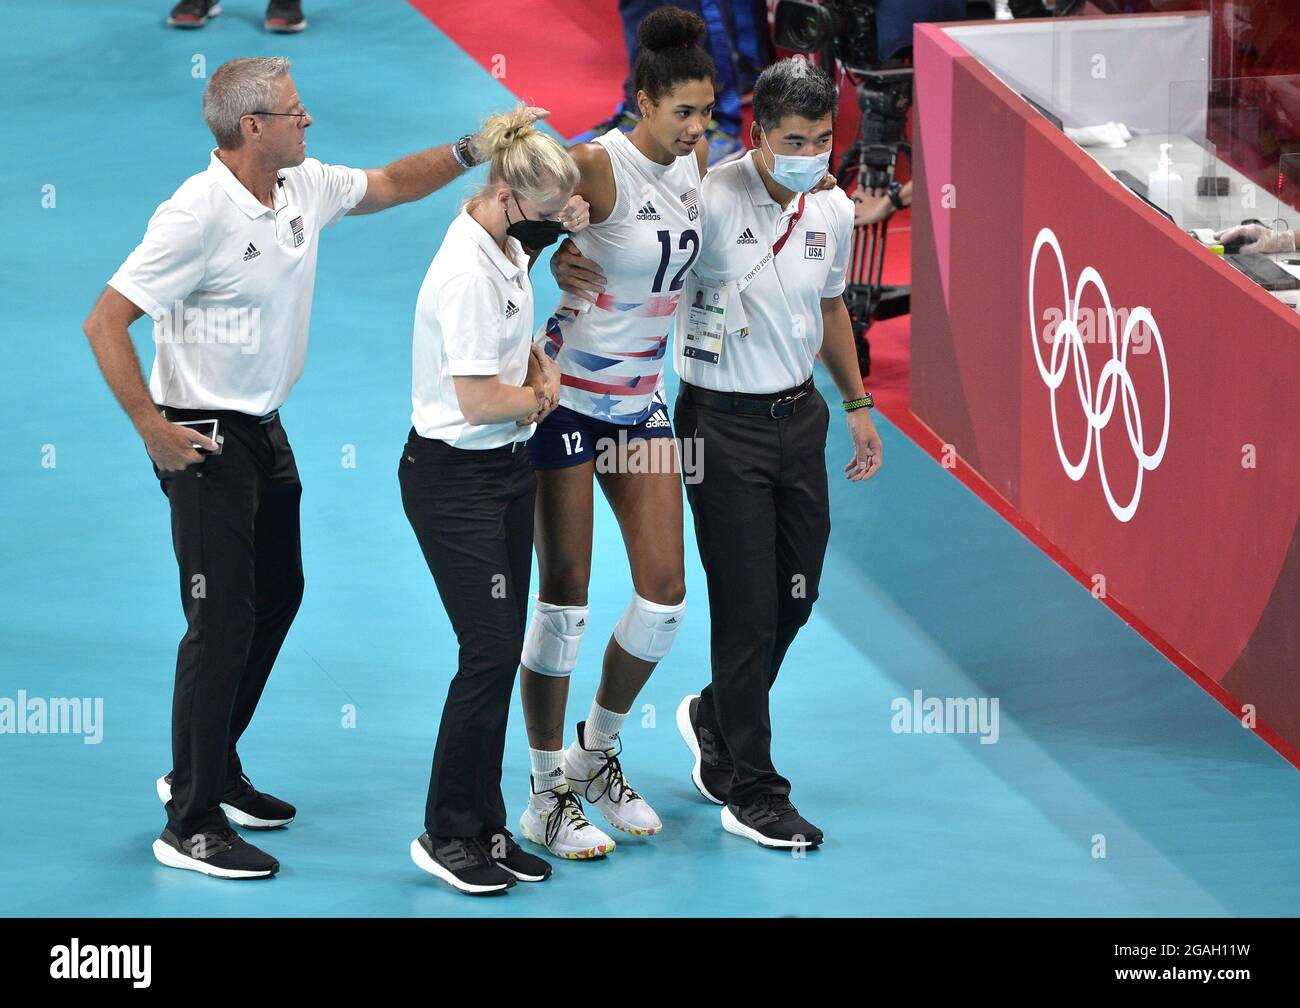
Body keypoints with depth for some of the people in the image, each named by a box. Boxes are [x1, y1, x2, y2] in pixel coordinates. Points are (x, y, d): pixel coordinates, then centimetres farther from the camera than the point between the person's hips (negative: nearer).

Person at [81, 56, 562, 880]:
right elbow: (105, 323, -22)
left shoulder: (304, 188, 1)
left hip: (265, 431, 9)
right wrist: (152, 428, -23)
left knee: (278, 595, 18)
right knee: (224, 620, -9)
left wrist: (471, 150, 6)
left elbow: (391, 184, 20)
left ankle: (209, 773, 32)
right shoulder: (200, 215, -23)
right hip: (204, 438, -9)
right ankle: (190, 825, -2)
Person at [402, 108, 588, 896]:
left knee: (503, 651, 10)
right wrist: (538, 397, -6)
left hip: (507, 469, 9)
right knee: (489, 652, -9)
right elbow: (477, 398, -25)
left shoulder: (510, 250, 7)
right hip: (455, 478, -9)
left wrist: (541, 368, 5)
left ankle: (486, 829, 18)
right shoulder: (467, 272, -23)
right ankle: (446, 836, 2)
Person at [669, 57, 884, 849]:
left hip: (799, 414, 6)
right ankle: (751, 795, 10)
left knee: (797, 597, 12)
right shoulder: (709, 203, -19)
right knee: (750, 609, -3)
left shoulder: (833, 210, 2)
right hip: (724, 425, -6)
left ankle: (715, 718, 39)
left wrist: (858, 405, 21)